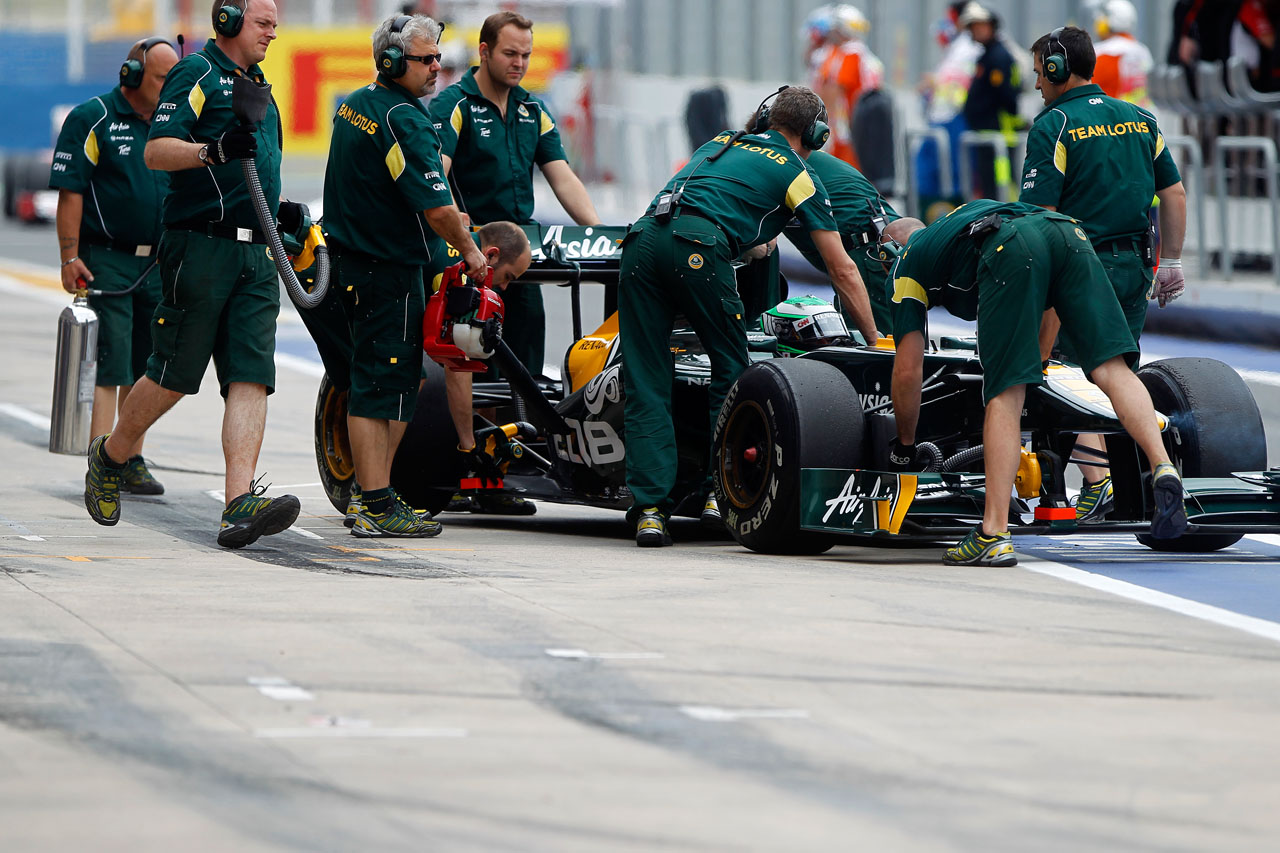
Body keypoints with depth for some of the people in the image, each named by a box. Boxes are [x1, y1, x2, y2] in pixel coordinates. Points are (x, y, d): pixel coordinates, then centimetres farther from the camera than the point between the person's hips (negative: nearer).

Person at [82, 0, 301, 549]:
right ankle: (109, 458, 23)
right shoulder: (196, 74, -3)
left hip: (255, 255, 7)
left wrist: (278, 212, 20)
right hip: (201, 245, -7)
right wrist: (213, 150, -32)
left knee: (251, 378, -8)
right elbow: (157, 150, -16)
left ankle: (240, 504, -18)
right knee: (173, 375, -2)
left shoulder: (255, 83, 23)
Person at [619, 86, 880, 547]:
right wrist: (875, 340, 27)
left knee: (645, 385, 5)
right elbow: (842, 271, 19)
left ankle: (649, 508, -2)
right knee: (730, 370, 15)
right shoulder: (799, 175, 19)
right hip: (698, 251, -4)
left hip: (642, 237, 5)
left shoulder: (720, 142, 33)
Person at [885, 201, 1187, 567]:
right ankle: (1163, 471, -21)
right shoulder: (956, 219, 47)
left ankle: (994, 534, -8)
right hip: (1068, 232, 5)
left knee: (1005, 396, -3)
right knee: (1111, 369, 0)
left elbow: (907, 371, 25)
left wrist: (904, 445, 38)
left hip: (1009, 251, -5)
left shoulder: (906, 265, 30)